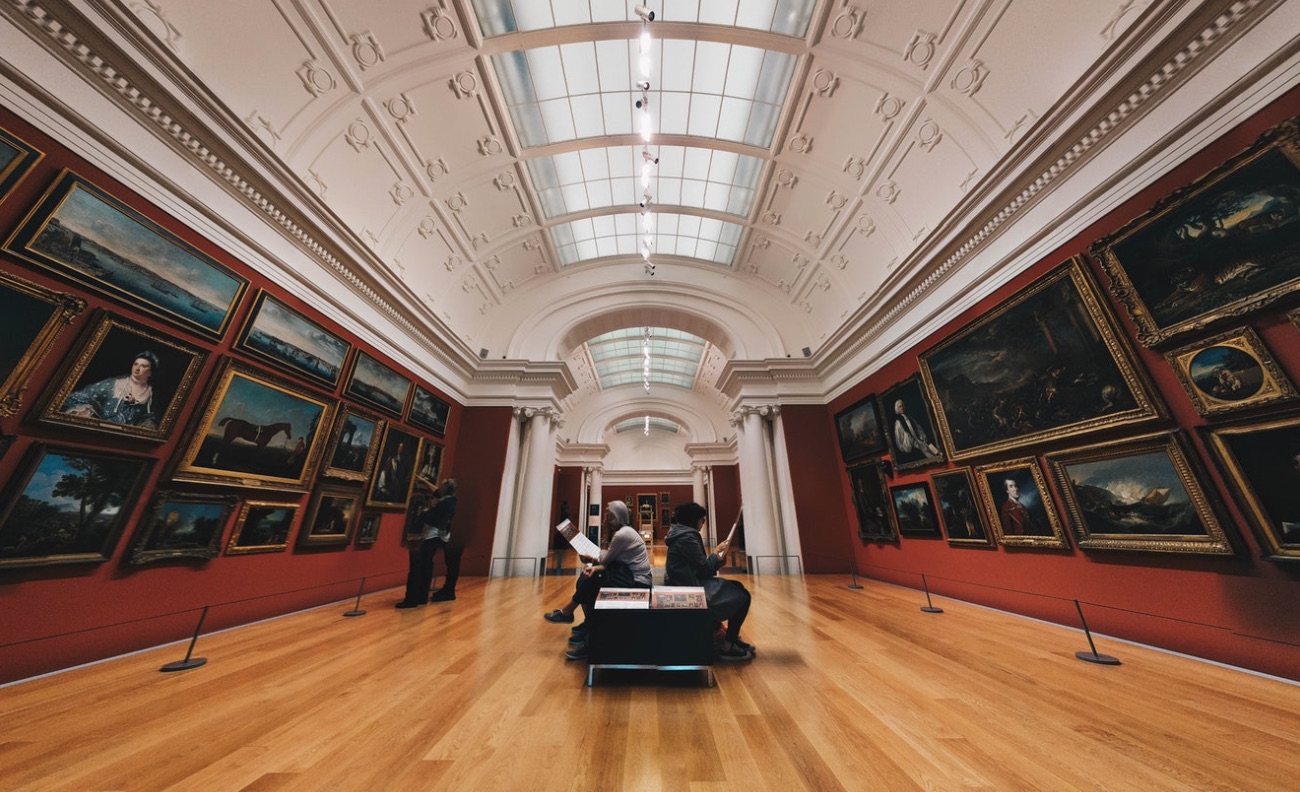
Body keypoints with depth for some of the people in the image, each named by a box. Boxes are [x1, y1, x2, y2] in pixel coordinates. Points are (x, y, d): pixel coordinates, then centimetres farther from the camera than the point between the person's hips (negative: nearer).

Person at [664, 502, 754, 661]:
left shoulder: (681, 534, 11)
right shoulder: (687, 536, -21)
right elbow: (704, 568, -17)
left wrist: (718, 554, 7)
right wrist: (717, 552, -1)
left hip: (689, 585, 10)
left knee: (738, 588, 12)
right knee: (742, 596, -7)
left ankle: (732, 638, 22)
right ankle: (727, 647, 6)